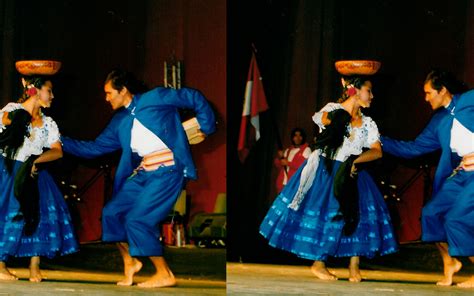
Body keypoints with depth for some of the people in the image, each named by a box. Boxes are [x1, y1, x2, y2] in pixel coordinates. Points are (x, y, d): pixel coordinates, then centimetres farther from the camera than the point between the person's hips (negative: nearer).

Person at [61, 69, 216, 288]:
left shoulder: (155, 98, -4)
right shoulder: (119, 122, 15)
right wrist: (61, 142, 13)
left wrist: (206, 128, -1)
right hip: (142, 174, 8)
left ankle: (164, 274, -6)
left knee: (137, 219, -16)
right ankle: (130, 262, 20)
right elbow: (94, 148, 18)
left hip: (167, 171, -8)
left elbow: (195, 99, 0)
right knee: (111, 213, 2)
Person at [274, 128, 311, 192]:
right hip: (283, 183, 6)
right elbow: (278, 165, 20)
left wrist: (288, 163, -11)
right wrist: (280, 157, -1)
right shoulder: (288, 150, 22)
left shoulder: (306, 150, 3)